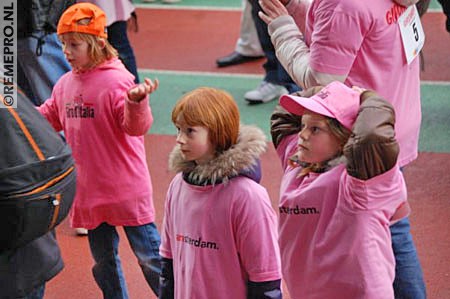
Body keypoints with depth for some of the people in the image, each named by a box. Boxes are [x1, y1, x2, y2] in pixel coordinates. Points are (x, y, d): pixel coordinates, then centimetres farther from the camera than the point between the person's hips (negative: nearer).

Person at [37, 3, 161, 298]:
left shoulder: (117, 80, -18)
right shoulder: (65, 84, 4)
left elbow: (136, 126, -26)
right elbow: (49, 117, 18)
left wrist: (136, 101, -46)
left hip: (126, 190, -7)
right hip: (89, 190, 7)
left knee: (149, 255, 2)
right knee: (103, 260, 20)